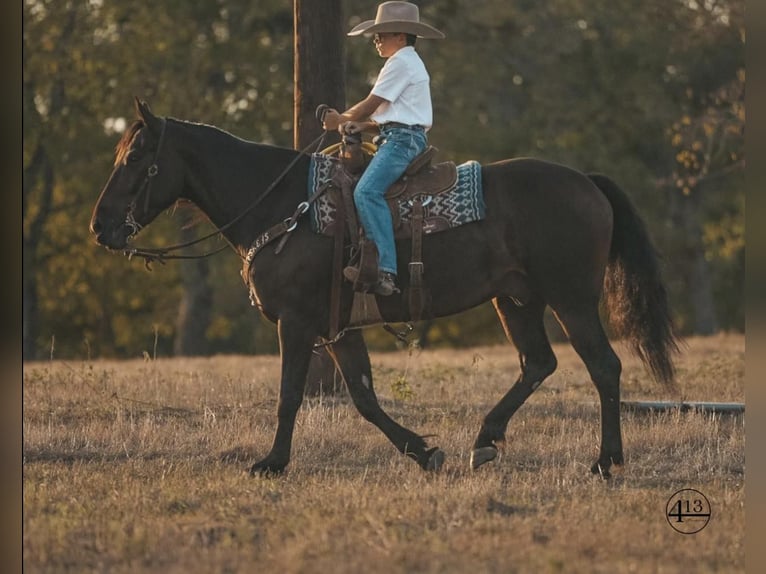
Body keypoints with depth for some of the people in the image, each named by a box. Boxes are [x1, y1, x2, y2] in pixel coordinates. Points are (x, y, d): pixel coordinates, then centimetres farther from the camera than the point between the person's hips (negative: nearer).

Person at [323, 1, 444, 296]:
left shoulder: (401, 62, -8)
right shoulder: (411, 63, 26)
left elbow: (370, 105, -10)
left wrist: (341, 119, 7)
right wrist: (361, 126, 7)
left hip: (402, 139, -12)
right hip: (401, 136, 12)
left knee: (366, 191, -28)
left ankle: (385, 270, -38)